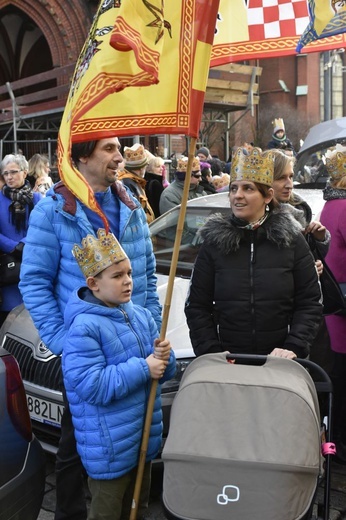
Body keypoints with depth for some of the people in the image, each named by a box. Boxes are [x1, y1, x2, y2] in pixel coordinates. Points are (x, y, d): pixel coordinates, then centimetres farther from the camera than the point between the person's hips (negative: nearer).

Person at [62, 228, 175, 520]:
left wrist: (163, 358, -15)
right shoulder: (84, 327, -20)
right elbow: (91, 386, -27)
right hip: (109, 447, -7)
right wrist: (143, 368, -24)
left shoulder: (142, 316, 4)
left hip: (145, 436, 7)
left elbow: (164, 373, 9)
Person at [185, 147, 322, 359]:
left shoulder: (291, 239, -1)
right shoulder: (214, 241, 0)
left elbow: (310, 303, -1)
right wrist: (211, 352, -11)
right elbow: (197, 307, -1)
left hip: (279, 360, 0)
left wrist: (293, 347, -12)